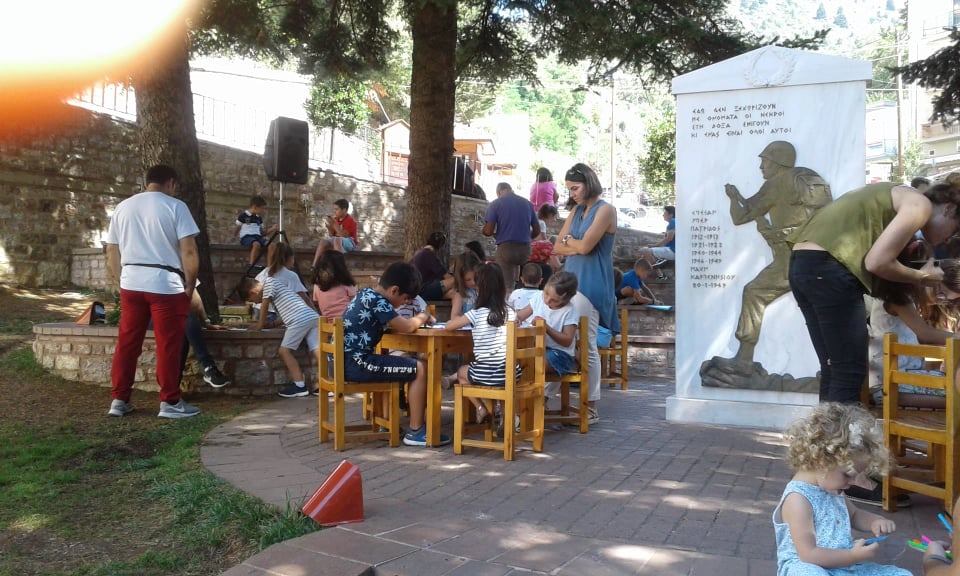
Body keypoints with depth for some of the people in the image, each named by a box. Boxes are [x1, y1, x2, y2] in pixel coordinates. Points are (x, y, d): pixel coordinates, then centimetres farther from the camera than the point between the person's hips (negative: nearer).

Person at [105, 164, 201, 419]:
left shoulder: (123, 207, 13)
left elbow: (111, 252, 13)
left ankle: (119, 400, 16)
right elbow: (188, 251, -11)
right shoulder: (175, 206, -4)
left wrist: (122, 280, 20)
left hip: (131, 283, 5)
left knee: (127, 343, 11)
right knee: (168, 346, 1)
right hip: (166, 284, -5)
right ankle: (170, 402, 5)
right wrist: (190, 285, -1)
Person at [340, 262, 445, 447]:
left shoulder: (366, 293, 15)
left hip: (345, 361, 10)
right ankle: (415, 431, 0)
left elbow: (390, 324, 26)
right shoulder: (377, 301, -14)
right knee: (420, 369, -6)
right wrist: (422, 317, 4)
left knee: (400, 362, 29)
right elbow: (406, 327, -16)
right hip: (357, 363, -10)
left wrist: (415, 319, 10)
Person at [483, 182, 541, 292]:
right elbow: (537, 230, 15)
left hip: (506, 248, -4)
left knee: (506, 287, -1)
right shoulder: (527, 203, 12)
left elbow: (488, 231, -6)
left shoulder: (495, 204, 0)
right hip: (525, 249, 4)